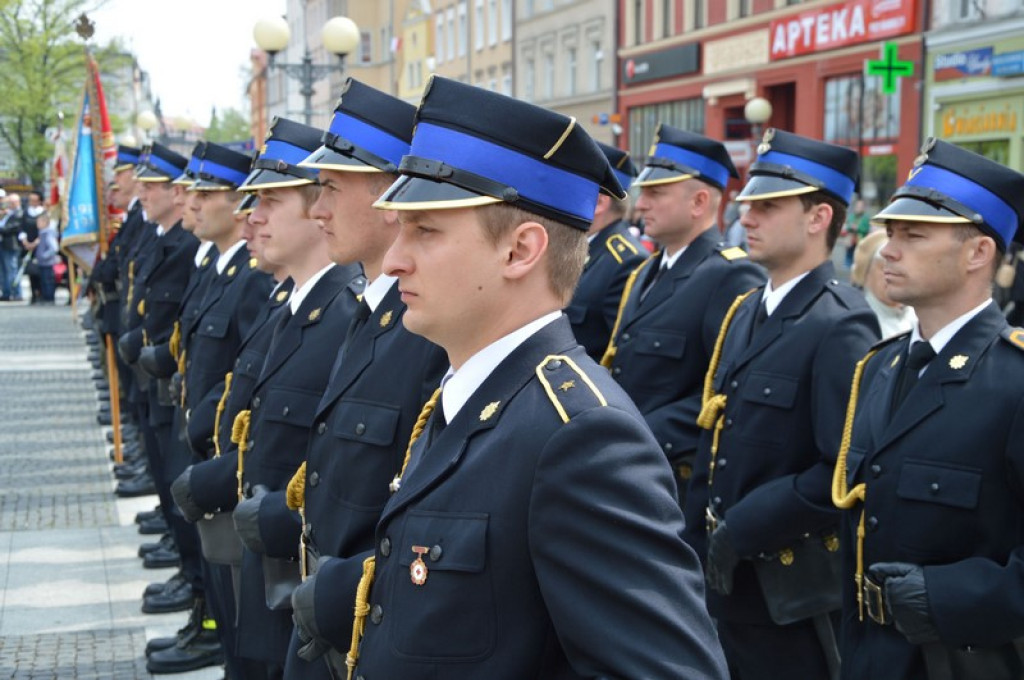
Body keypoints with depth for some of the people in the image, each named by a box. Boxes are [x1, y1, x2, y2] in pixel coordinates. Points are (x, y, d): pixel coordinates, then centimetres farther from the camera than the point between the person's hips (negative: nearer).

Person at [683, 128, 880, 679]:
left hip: (793, 599, -7)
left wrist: (744, 529, -18)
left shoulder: (841, 327, -17)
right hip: (728, 583, 8)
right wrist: (700, 542, 10)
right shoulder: (743, 313, 10)